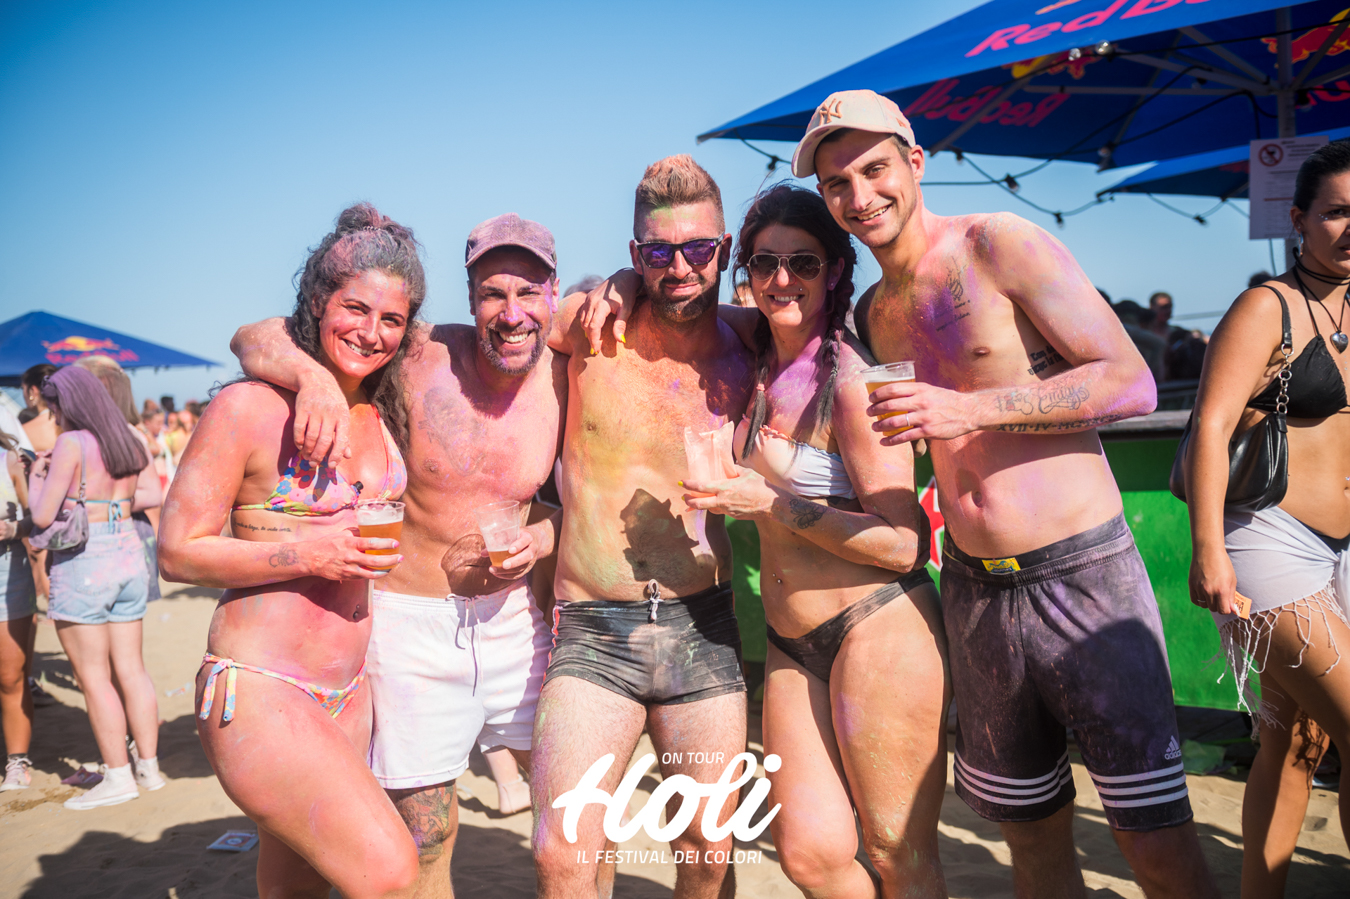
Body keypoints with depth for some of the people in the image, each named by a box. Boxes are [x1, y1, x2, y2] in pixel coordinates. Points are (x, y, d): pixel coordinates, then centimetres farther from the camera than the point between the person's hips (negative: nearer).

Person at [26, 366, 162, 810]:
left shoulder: (71, 444, -11)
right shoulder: (128, 445, 9)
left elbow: (43, 516, -11)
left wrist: (36, 478, 8)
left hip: (81, 562, -7)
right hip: (128, 556, 7)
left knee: (94, 676, 0)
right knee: (131, 669, 10)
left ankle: (118, 776, 3)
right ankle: (149, 766, 14)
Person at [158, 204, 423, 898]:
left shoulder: (386, 418, 11)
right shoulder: (250, 407, -9)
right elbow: (178, 552, -9)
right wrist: (305, 553, -18)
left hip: (350, 695, 7)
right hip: (258, 691, -7)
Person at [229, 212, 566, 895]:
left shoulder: (568, 378, -4)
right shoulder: (420, 358, -15)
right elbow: (255, 337, -13)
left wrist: (540, 537, -11)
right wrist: (313, 373, -35)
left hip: (514, 615, 3)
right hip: (409, 616, -3)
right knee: (426, 838, 9)